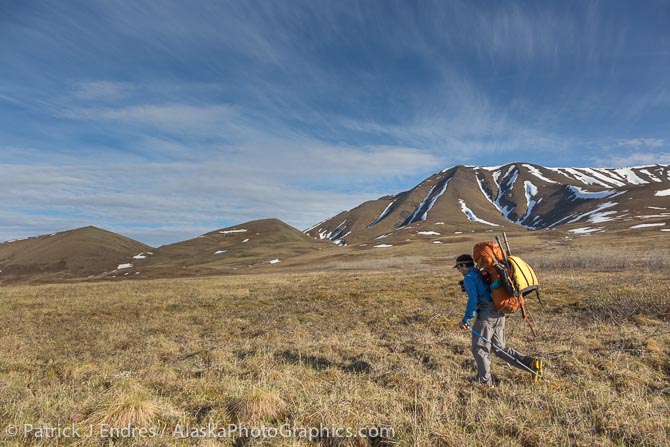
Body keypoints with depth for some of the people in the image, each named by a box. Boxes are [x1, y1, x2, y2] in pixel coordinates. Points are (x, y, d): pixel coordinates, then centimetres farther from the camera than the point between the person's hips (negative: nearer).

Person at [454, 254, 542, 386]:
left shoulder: (469, 278, -6)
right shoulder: (482, 274, 22)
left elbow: (473, 300, -15)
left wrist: (466, 320, -11)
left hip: (486, 314, -9)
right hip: (499, 314, 9)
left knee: (479, 348, 2)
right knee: (499, 348, 15)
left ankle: (484, 380, 7)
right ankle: (531, 363, 6)